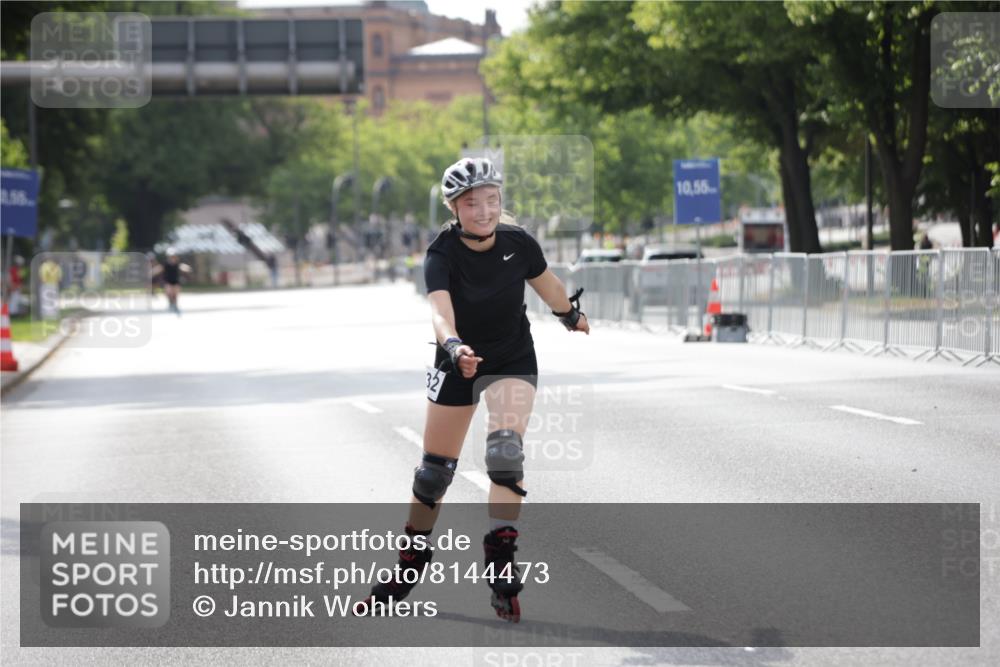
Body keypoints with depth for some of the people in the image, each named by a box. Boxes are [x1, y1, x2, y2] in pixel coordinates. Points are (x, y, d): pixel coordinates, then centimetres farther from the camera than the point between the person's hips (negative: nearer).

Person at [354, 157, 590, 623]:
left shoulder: (518, 243, -17)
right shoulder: (441, 256, -24)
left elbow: (546, 283, 4)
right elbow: (440, 310, -41)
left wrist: (572, 315, 23)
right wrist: (454, 347, -61)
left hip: (513, 359, 0)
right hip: (458, 360, 0)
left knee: (506, 448, -23)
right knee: (435, 469, 8)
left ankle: (501, 562, -19)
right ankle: (410, 565, 26)